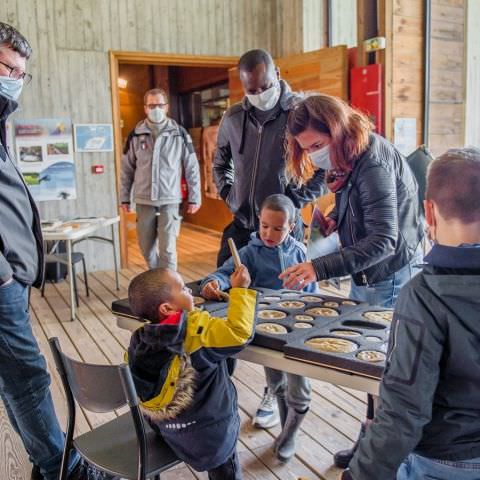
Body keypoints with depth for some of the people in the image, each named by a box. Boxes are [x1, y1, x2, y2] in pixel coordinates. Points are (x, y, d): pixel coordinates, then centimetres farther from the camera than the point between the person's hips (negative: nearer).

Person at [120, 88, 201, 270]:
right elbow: (126, 168, 9)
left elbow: (192, 167, 1)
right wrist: (124, 198, 8)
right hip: (144, 201, 3)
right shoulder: (136, 135, 4)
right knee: (146, 248, 12)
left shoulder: (179, 134, -1)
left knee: (167, 249, -6)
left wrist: (194, 198, -1)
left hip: (170, 200, -2)